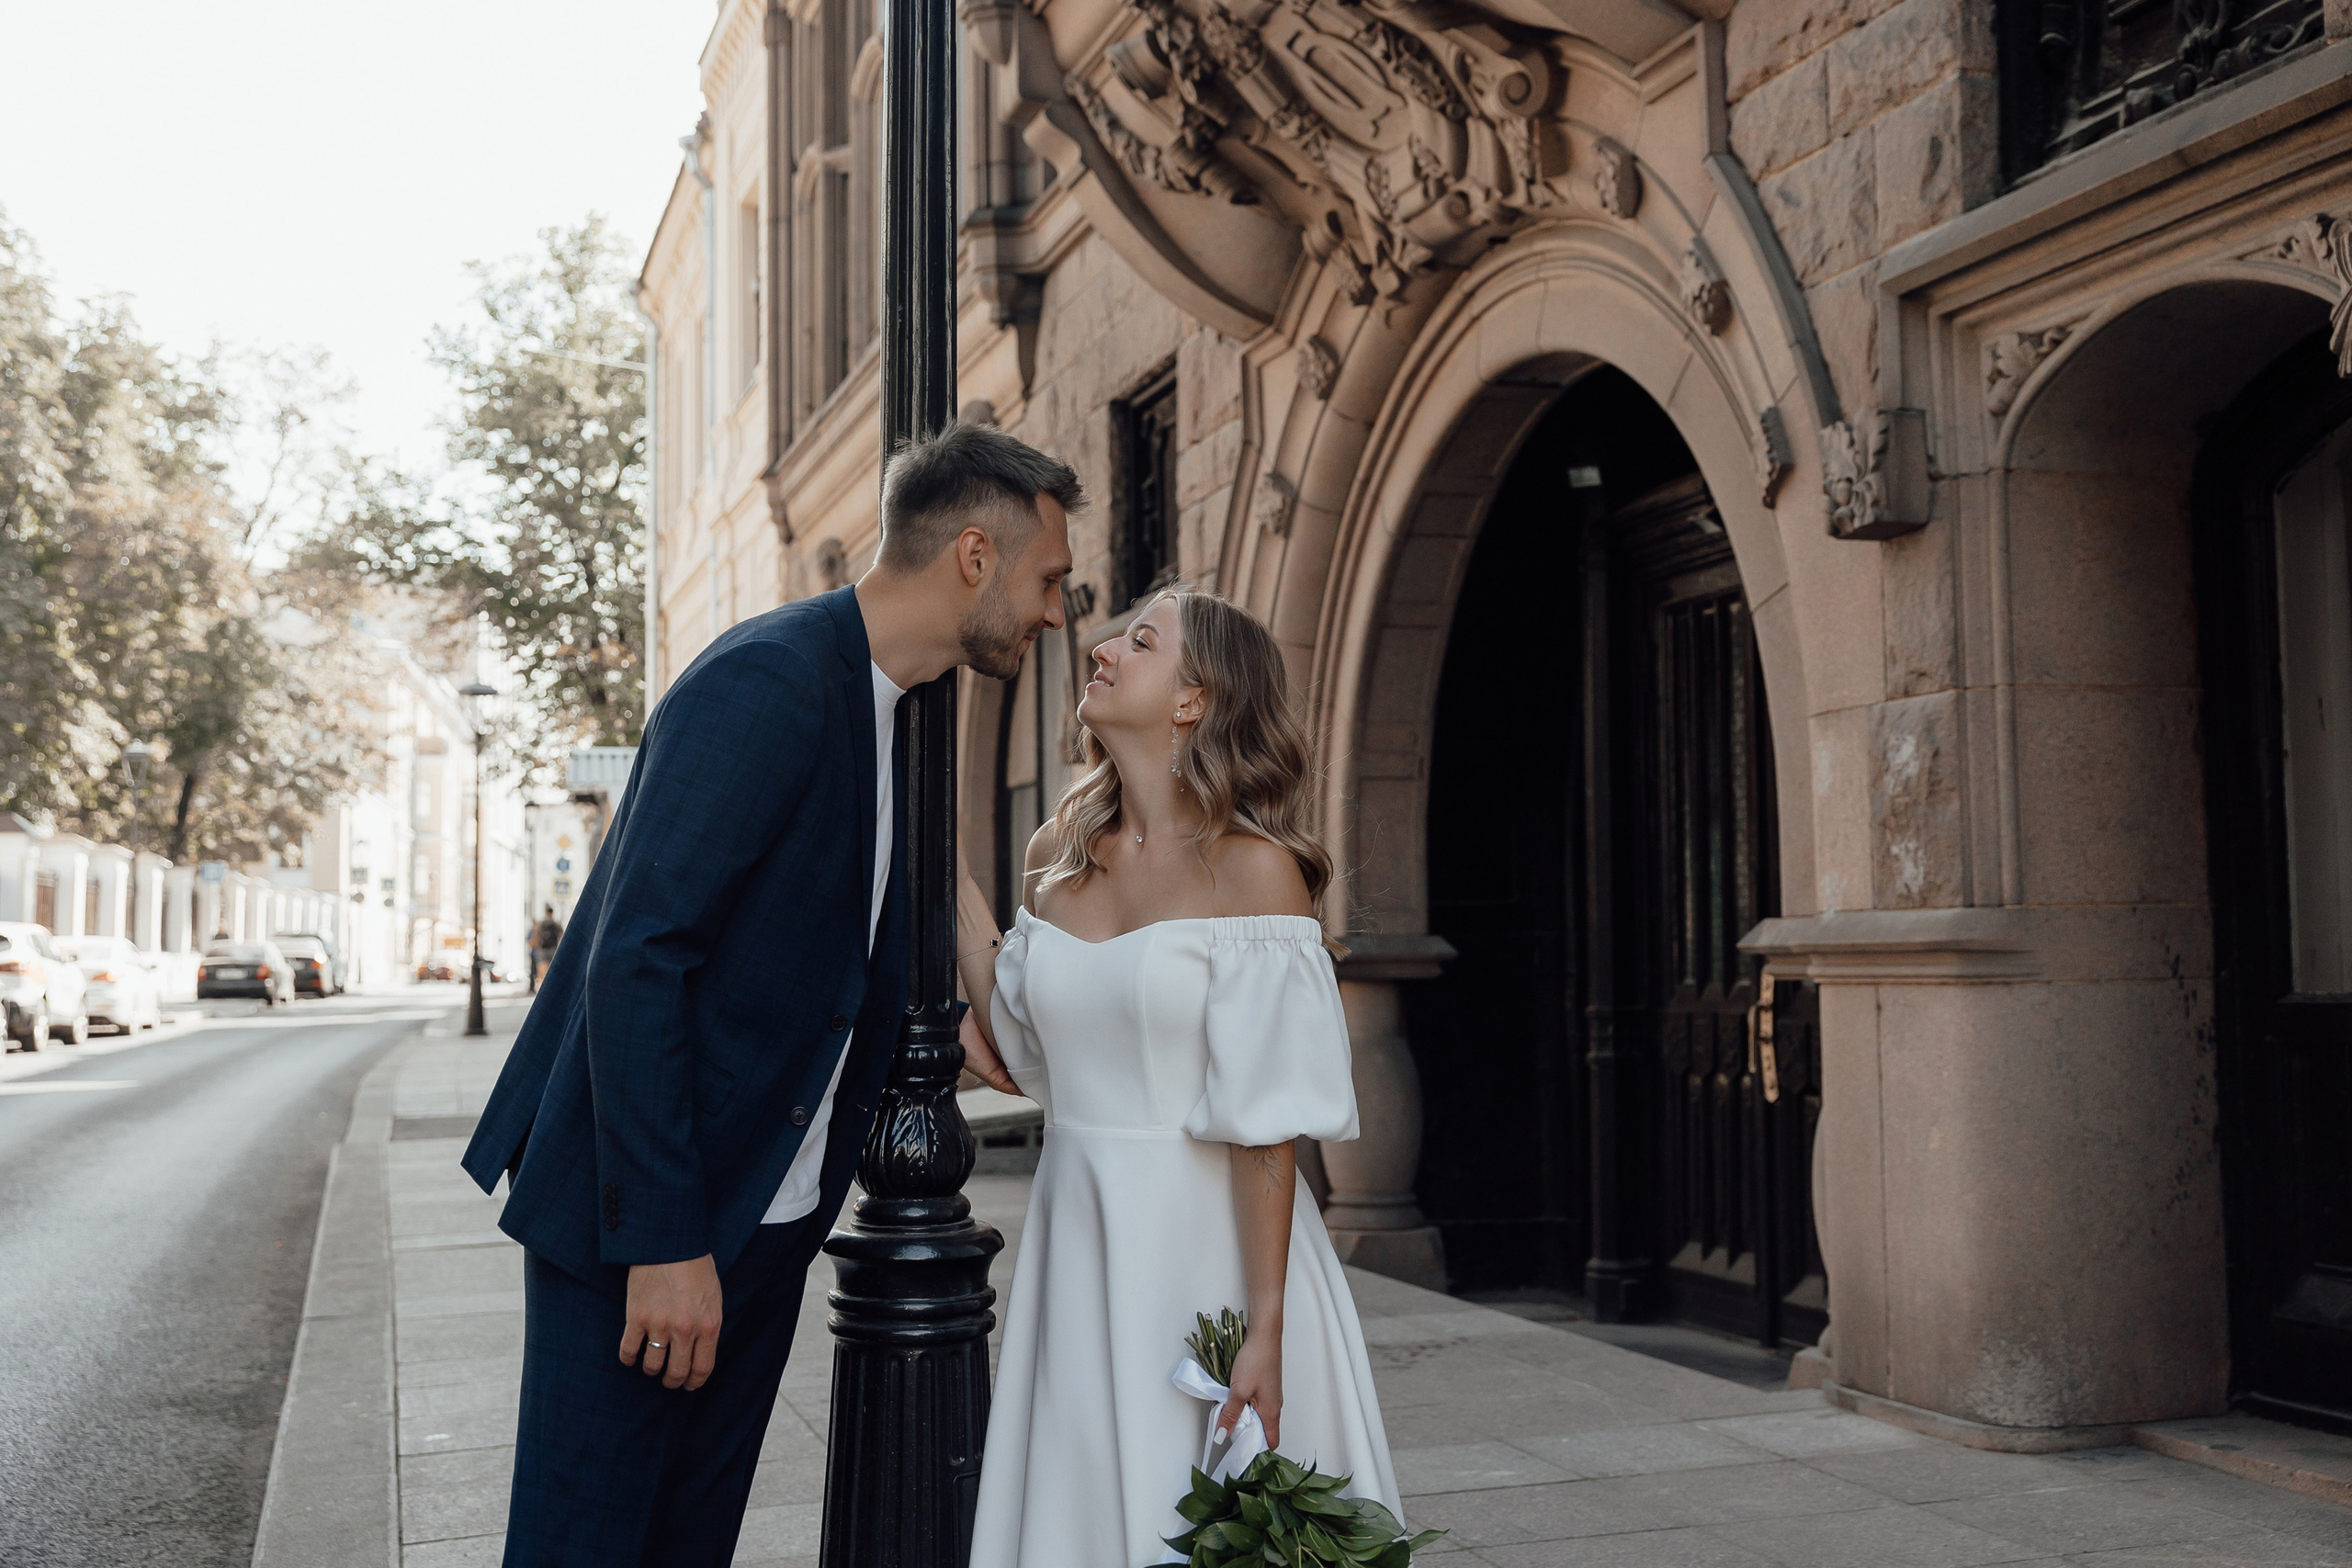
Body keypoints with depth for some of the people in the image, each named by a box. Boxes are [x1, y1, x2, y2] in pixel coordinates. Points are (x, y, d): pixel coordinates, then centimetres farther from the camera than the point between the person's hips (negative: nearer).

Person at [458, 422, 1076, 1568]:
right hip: (638, 1218, -9)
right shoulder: (769, 681, -19)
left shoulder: (869, 698, 12)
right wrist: (662, 1243, -25)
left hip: (762, 1221, 9)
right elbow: (636, 961, -24)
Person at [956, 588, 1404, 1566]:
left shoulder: (1252, 866, -12)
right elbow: (1023, 1053, 10)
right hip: (1075, 1239, 5)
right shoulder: (1058, 855, 6)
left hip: (1207, 1246, -5)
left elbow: (1265, 1121, -15)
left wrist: (1264, 1329, -19)